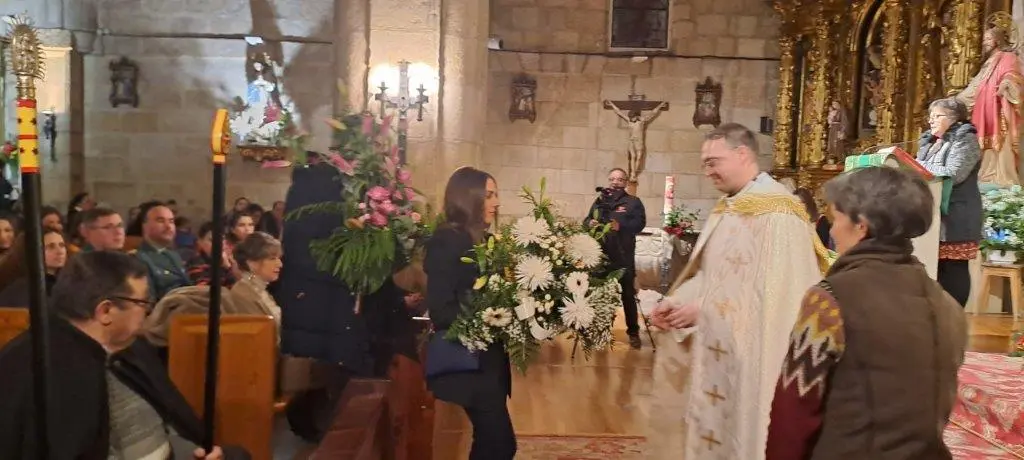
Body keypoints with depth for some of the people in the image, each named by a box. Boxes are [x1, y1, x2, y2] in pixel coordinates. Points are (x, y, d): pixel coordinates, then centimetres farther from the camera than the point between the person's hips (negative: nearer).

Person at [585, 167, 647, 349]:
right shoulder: (599, 201, 15)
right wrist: (590, 223, -8)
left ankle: (633, 332, 9)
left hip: (624, 257, -3)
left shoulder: (633, 202, 3)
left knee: (628, 295, 1)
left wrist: (621, 226, -25)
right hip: (601, 254, 3)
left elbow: (640, 224, -9)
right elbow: (587, 220, 16)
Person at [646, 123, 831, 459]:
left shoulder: (776, 211, -16)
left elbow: (771, 289, -21)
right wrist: (676, 302, -2)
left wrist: (704, 310, -19)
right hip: (717, 349, 8)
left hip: (750, 353, -8)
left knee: (742, 433, 2)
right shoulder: (726, 209, 11)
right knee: (713, 426, 15)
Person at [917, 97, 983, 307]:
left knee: (954, 269, -4)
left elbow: (952, 174, -19)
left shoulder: (965, 140, -6)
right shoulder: (929, 142, 19)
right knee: (935, 267, 7)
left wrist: (918, 166, -10)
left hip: (955, 219, -7)